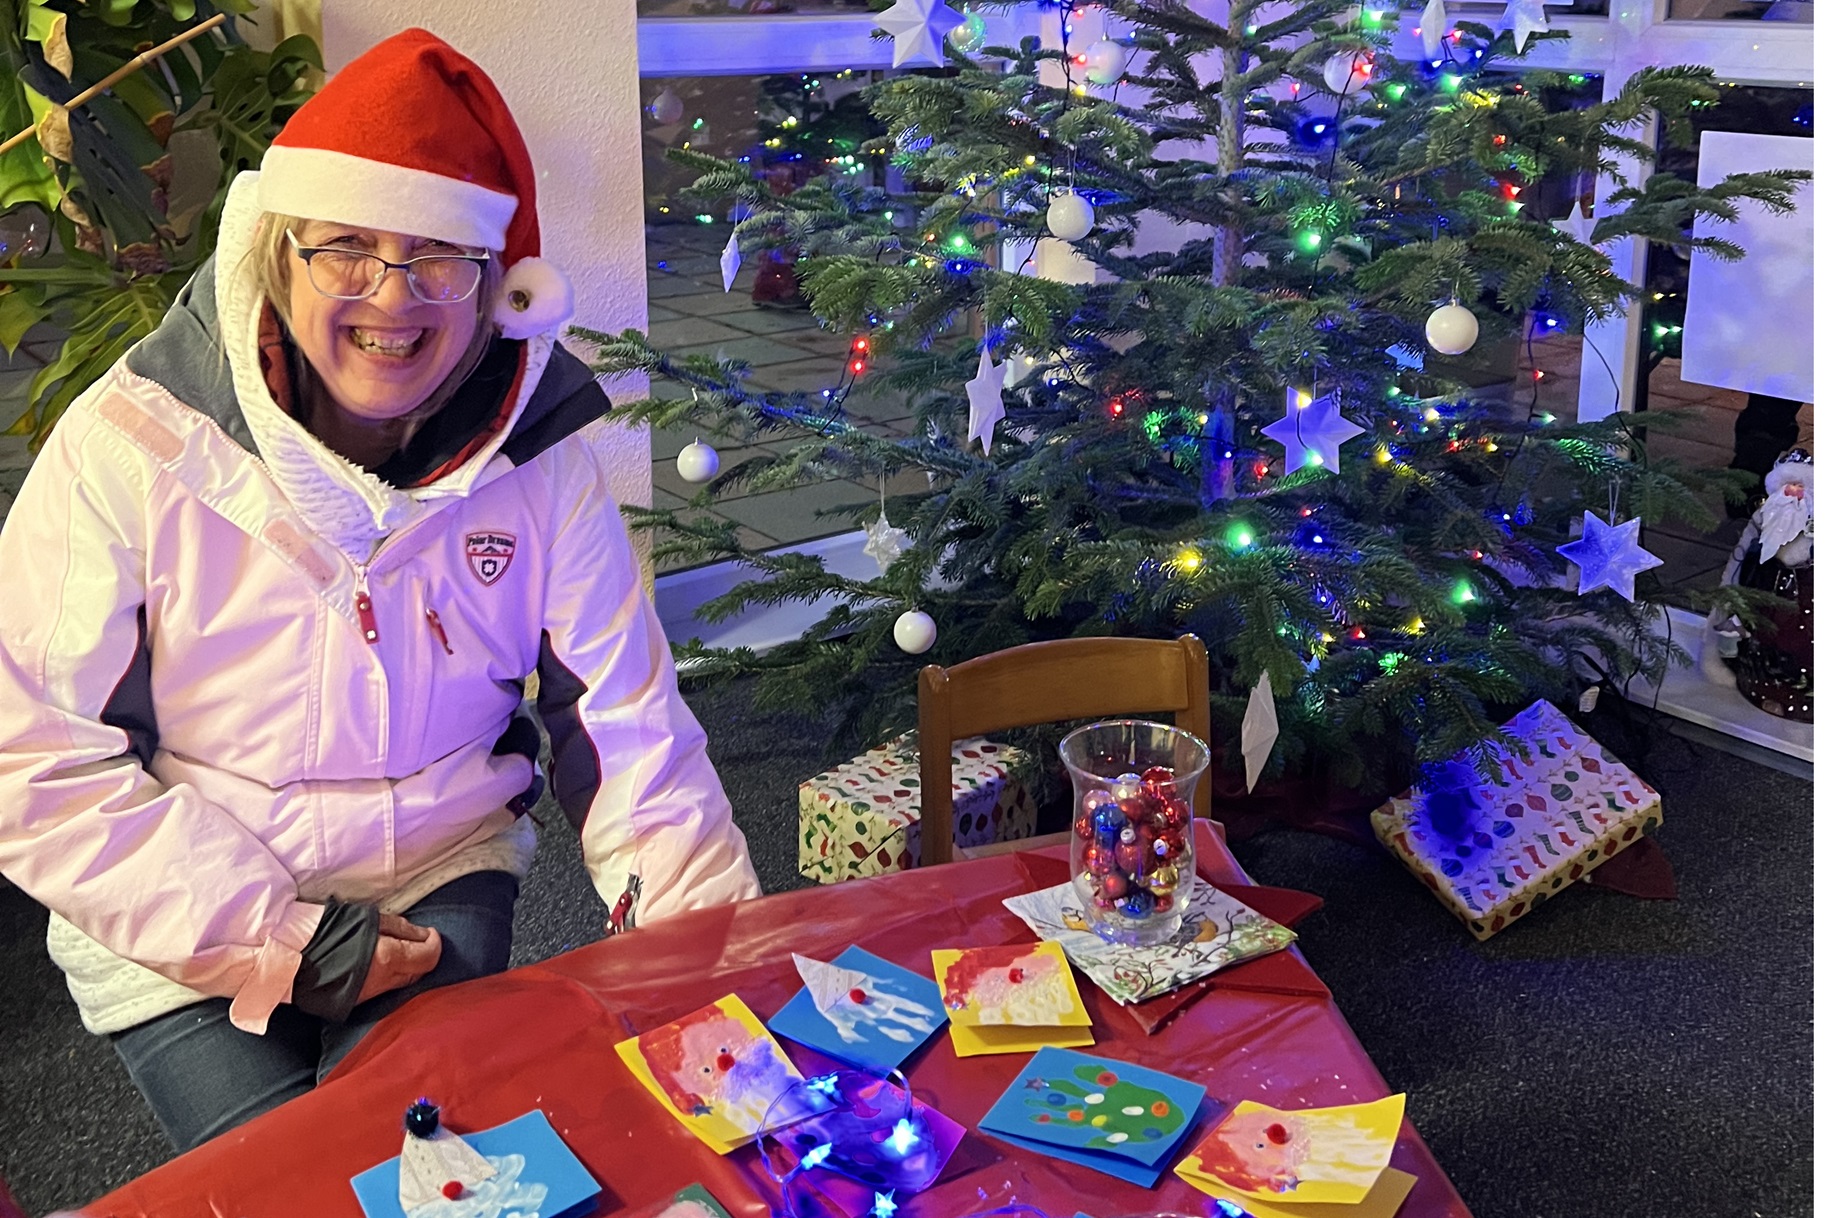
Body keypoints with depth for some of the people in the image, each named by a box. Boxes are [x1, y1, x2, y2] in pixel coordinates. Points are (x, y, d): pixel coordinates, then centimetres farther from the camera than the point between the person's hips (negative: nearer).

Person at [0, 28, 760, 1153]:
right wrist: (274, 938, -19)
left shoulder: (544, 456, -8)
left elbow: (629, 733, -3)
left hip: (442, 884, 2)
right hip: (180, 924, -1)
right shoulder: (132, 446, -17)